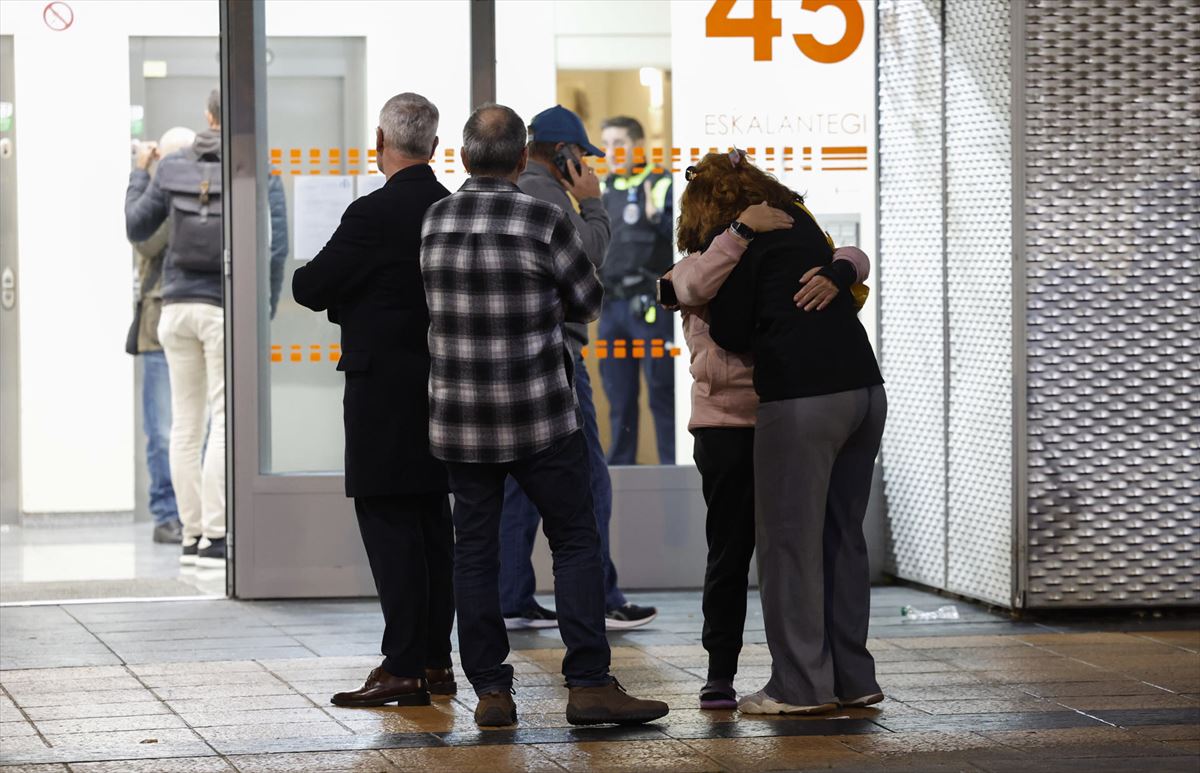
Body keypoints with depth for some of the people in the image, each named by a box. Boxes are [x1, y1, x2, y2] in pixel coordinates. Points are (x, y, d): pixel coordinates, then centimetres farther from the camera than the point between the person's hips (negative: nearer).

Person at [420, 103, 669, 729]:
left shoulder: (433, 222, 2)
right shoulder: (544, 221, -11)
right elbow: (587, 304, 0)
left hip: (458, 419, 4)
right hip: (538, 418, -4)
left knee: (475, 551, 8)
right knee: (576, 542, 4)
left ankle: (490, 691, 7)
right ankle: (589, 683, -3)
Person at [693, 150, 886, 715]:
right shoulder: (801, 225, 19)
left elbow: (730, 333, -2)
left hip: (802, 398, -8)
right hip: (864, 389, 8)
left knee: (789, 539, -1)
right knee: (843, 535, 13)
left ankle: (802, 685, -1)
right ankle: (853, 678, 15)